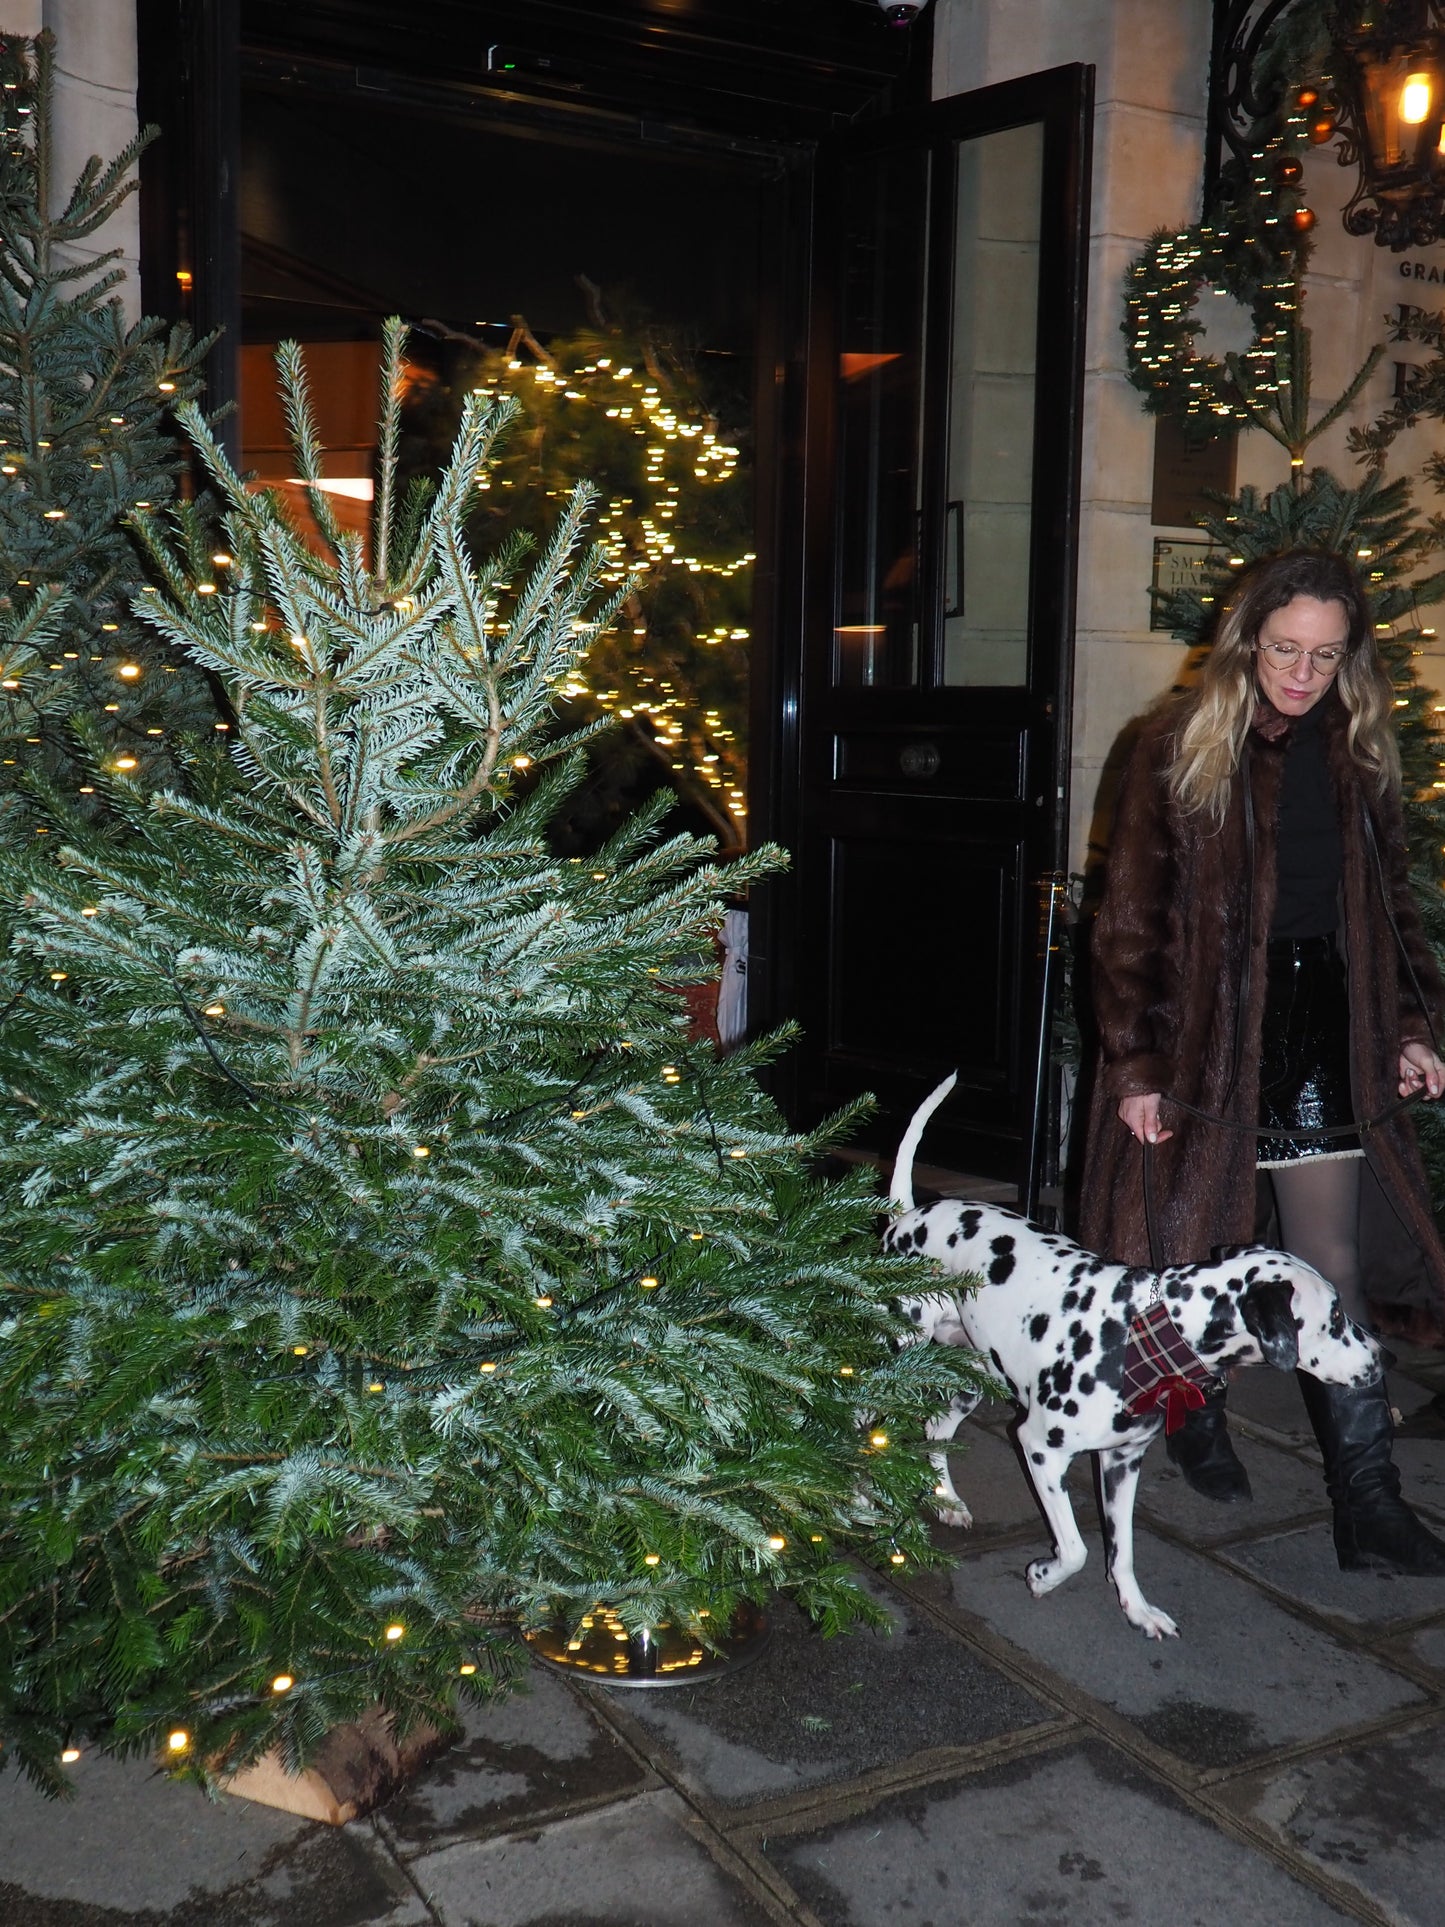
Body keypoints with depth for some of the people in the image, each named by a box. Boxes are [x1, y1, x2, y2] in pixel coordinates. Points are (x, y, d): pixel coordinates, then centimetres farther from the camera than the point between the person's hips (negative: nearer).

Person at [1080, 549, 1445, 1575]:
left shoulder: (1358, 749, 7)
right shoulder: (1180, 743, -6)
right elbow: (1132, 917, -8)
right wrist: (1135, 1064, -12)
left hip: (1322, 1029, 3)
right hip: (1204, 1029, -3)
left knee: (1332, 1260, 2)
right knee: (1200, 1240, 11)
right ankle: (1198, 1417, 36)